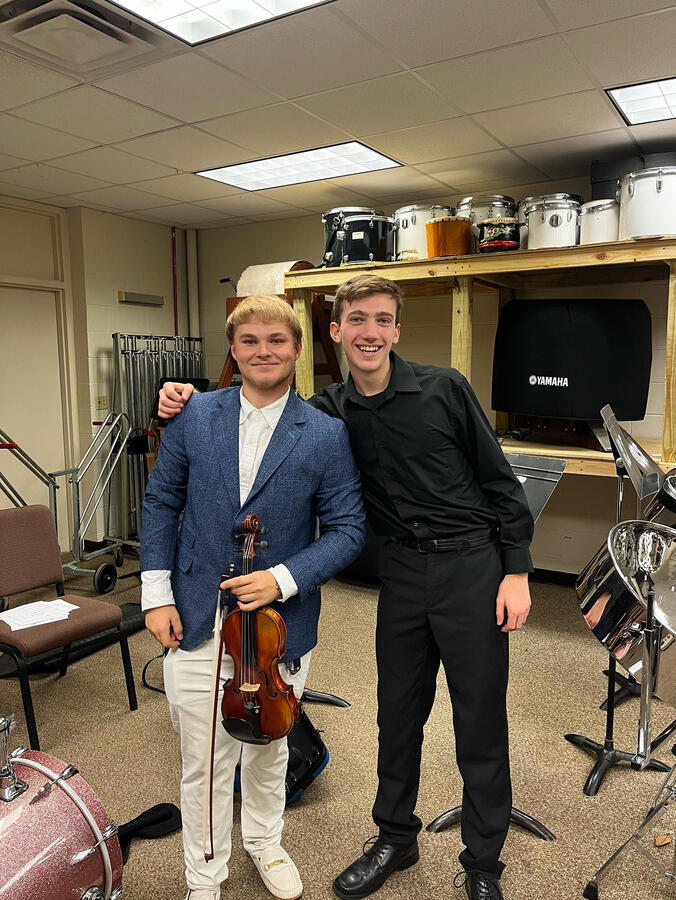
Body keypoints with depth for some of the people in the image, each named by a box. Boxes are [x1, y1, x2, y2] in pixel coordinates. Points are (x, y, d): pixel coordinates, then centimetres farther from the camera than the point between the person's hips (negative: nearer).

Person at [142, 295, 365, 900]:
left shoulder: (327, 435, -8)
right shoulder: (195, 416, -2)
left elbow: (347, 530, -7)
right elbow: (161, 502, 4)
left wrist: (284, 578, -19)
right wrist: (157, 592, -2)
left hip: (280, 627, 0)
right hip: (195, 624, 1)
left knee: (268, 749, 23)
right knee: (204, 764, 13)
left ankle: (264, 842, 53)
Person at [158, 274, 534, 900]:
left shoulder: (443, 389, -9)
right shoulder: (329, 413, 0)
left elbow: (500, 482, -5)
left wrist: (517, 571, -7)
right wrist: (189, 402, -8)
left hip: (472, 566, -3)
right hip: (403, 571, 4)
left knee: (481, 723, 8)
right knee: (398, 712, 17)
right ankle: (395, 837, 42)